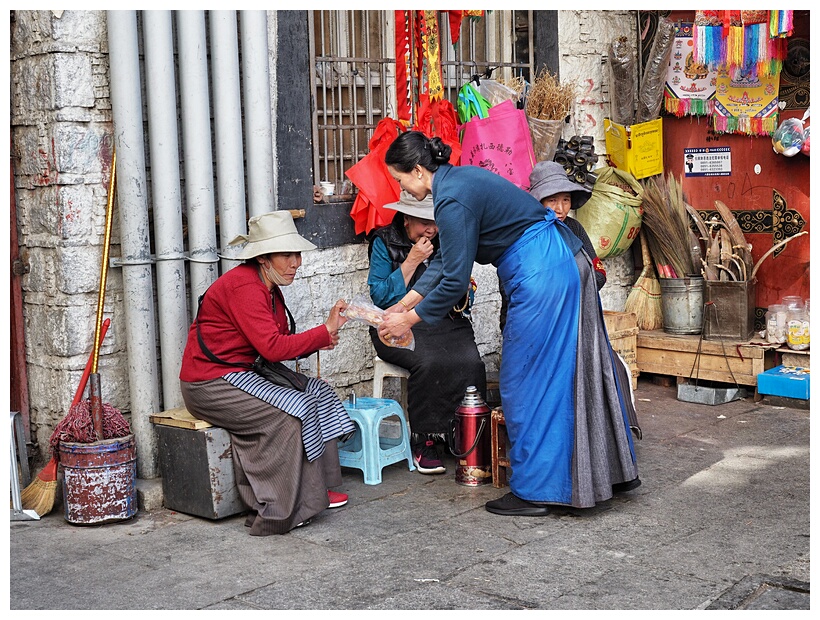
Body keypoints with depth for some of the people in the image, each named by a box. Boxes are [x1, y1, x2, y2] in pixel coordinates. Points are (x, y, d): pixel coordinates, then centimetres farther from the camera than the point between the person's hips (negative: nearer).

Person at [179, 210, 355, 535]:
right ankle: (280, 510, -14)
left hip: (240, 374, 10)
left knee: (318, 393, 2)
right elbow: (272, 347, -27)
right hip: (210, 384, -10)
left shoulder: (269, 288, 11)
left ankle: (317, 489, 4)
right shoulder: (243, 286, -20)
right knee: (295, 409, -21)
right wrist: (325, 331, -20)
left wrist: (318, 340, -10)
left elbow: (284, 342, 9)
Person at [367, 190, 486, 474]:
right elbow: (380, 297, -8)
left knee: (469, 361, -28)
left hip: (446, 322, 3)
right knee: (429, 362, -33)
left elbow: (463, 302, 17)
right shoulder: (385, 242, 2)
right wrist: (411, 262, -12)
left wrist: (461, 293, -7)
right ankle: (424, 442, -21)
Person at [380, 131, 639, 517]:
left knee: (526, 383, 0)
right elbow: (446, 260, 19)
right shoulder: (460, 178, 14)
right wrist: (404, 303, 19)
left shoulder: (452, 201, -16)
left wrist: (410, 319, -4)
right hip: (568, 265, 10)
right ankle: (613, 471, 31)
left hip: (541, 278, -10)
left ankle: (533, 491, 10)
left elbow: (455, 278, -15)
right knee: (577, 372, 18)